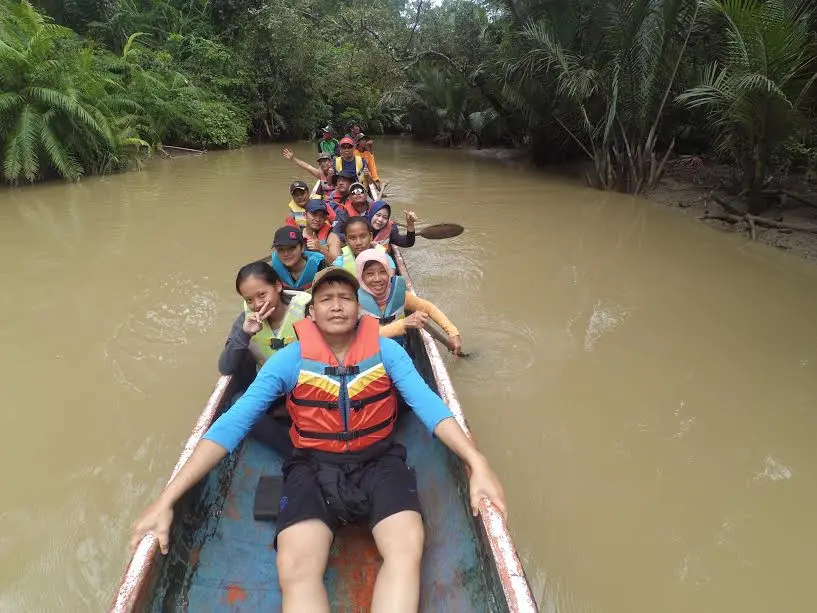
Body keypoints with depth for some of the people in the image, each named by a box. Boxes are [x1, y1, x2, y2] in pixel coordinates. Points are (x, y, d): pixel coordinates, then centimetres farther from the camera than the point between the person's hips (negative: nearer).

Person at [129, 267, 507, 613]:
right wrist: (167, 498, -15)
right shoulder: (289, 359, -4)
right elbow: (232, 424, -8)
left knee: (407, 549, -27)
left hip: (377, 461, 1)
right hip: (313, 466, 0)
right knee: (295, 569, -26)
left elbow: (429, 406, -10)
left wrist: (475, 461, -26)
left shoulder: (386, 350, -3)